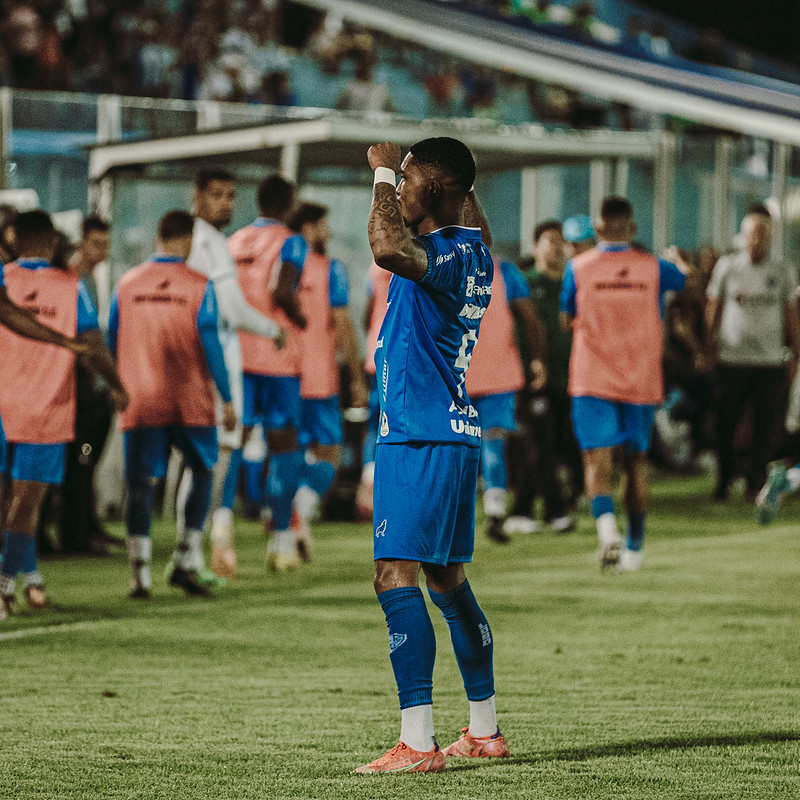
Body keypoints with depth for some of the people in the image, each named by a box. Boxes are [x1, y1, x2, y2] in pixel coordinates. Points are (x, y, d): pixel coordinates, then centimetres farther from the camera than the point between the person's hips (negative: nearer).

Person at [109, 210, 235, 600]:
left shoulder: (127, 283, 5)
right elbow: (211, 344, -7)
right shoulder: (199, 286, -4)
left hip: (139, 402, 2)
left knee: (141, 484, 3)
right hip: (190, 401, -2)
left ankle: (140, 573, -4)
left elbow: (112, 343, 10)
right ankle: (184, 561, 6)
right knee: (202, 472, 15)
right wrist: (227, 399, -1)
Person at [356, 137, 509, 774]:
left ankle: (417, 743, -22)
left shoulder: (449, 254, -17)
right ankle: (484, 731, 26)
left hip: (419, 438, -10)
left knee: (396, 577, -15)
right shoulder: (473, 249, 13)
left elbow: (389, 250, -38)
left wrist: (385, 172, -23)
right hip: (454, 435, 10)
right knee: (447, 580, 18)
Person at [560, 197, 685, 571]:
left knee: (597, 460, -7)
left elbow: (567, 320, 9)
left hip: (592, 382, -2)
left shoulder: (578, 267, -4)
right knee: (637, 460, 14)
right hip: (641, 382, 2)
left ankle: (606, 524, -33)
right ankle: (635, 547, 21)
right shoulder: (653, 268, 0)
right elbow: (688, 280, 22)